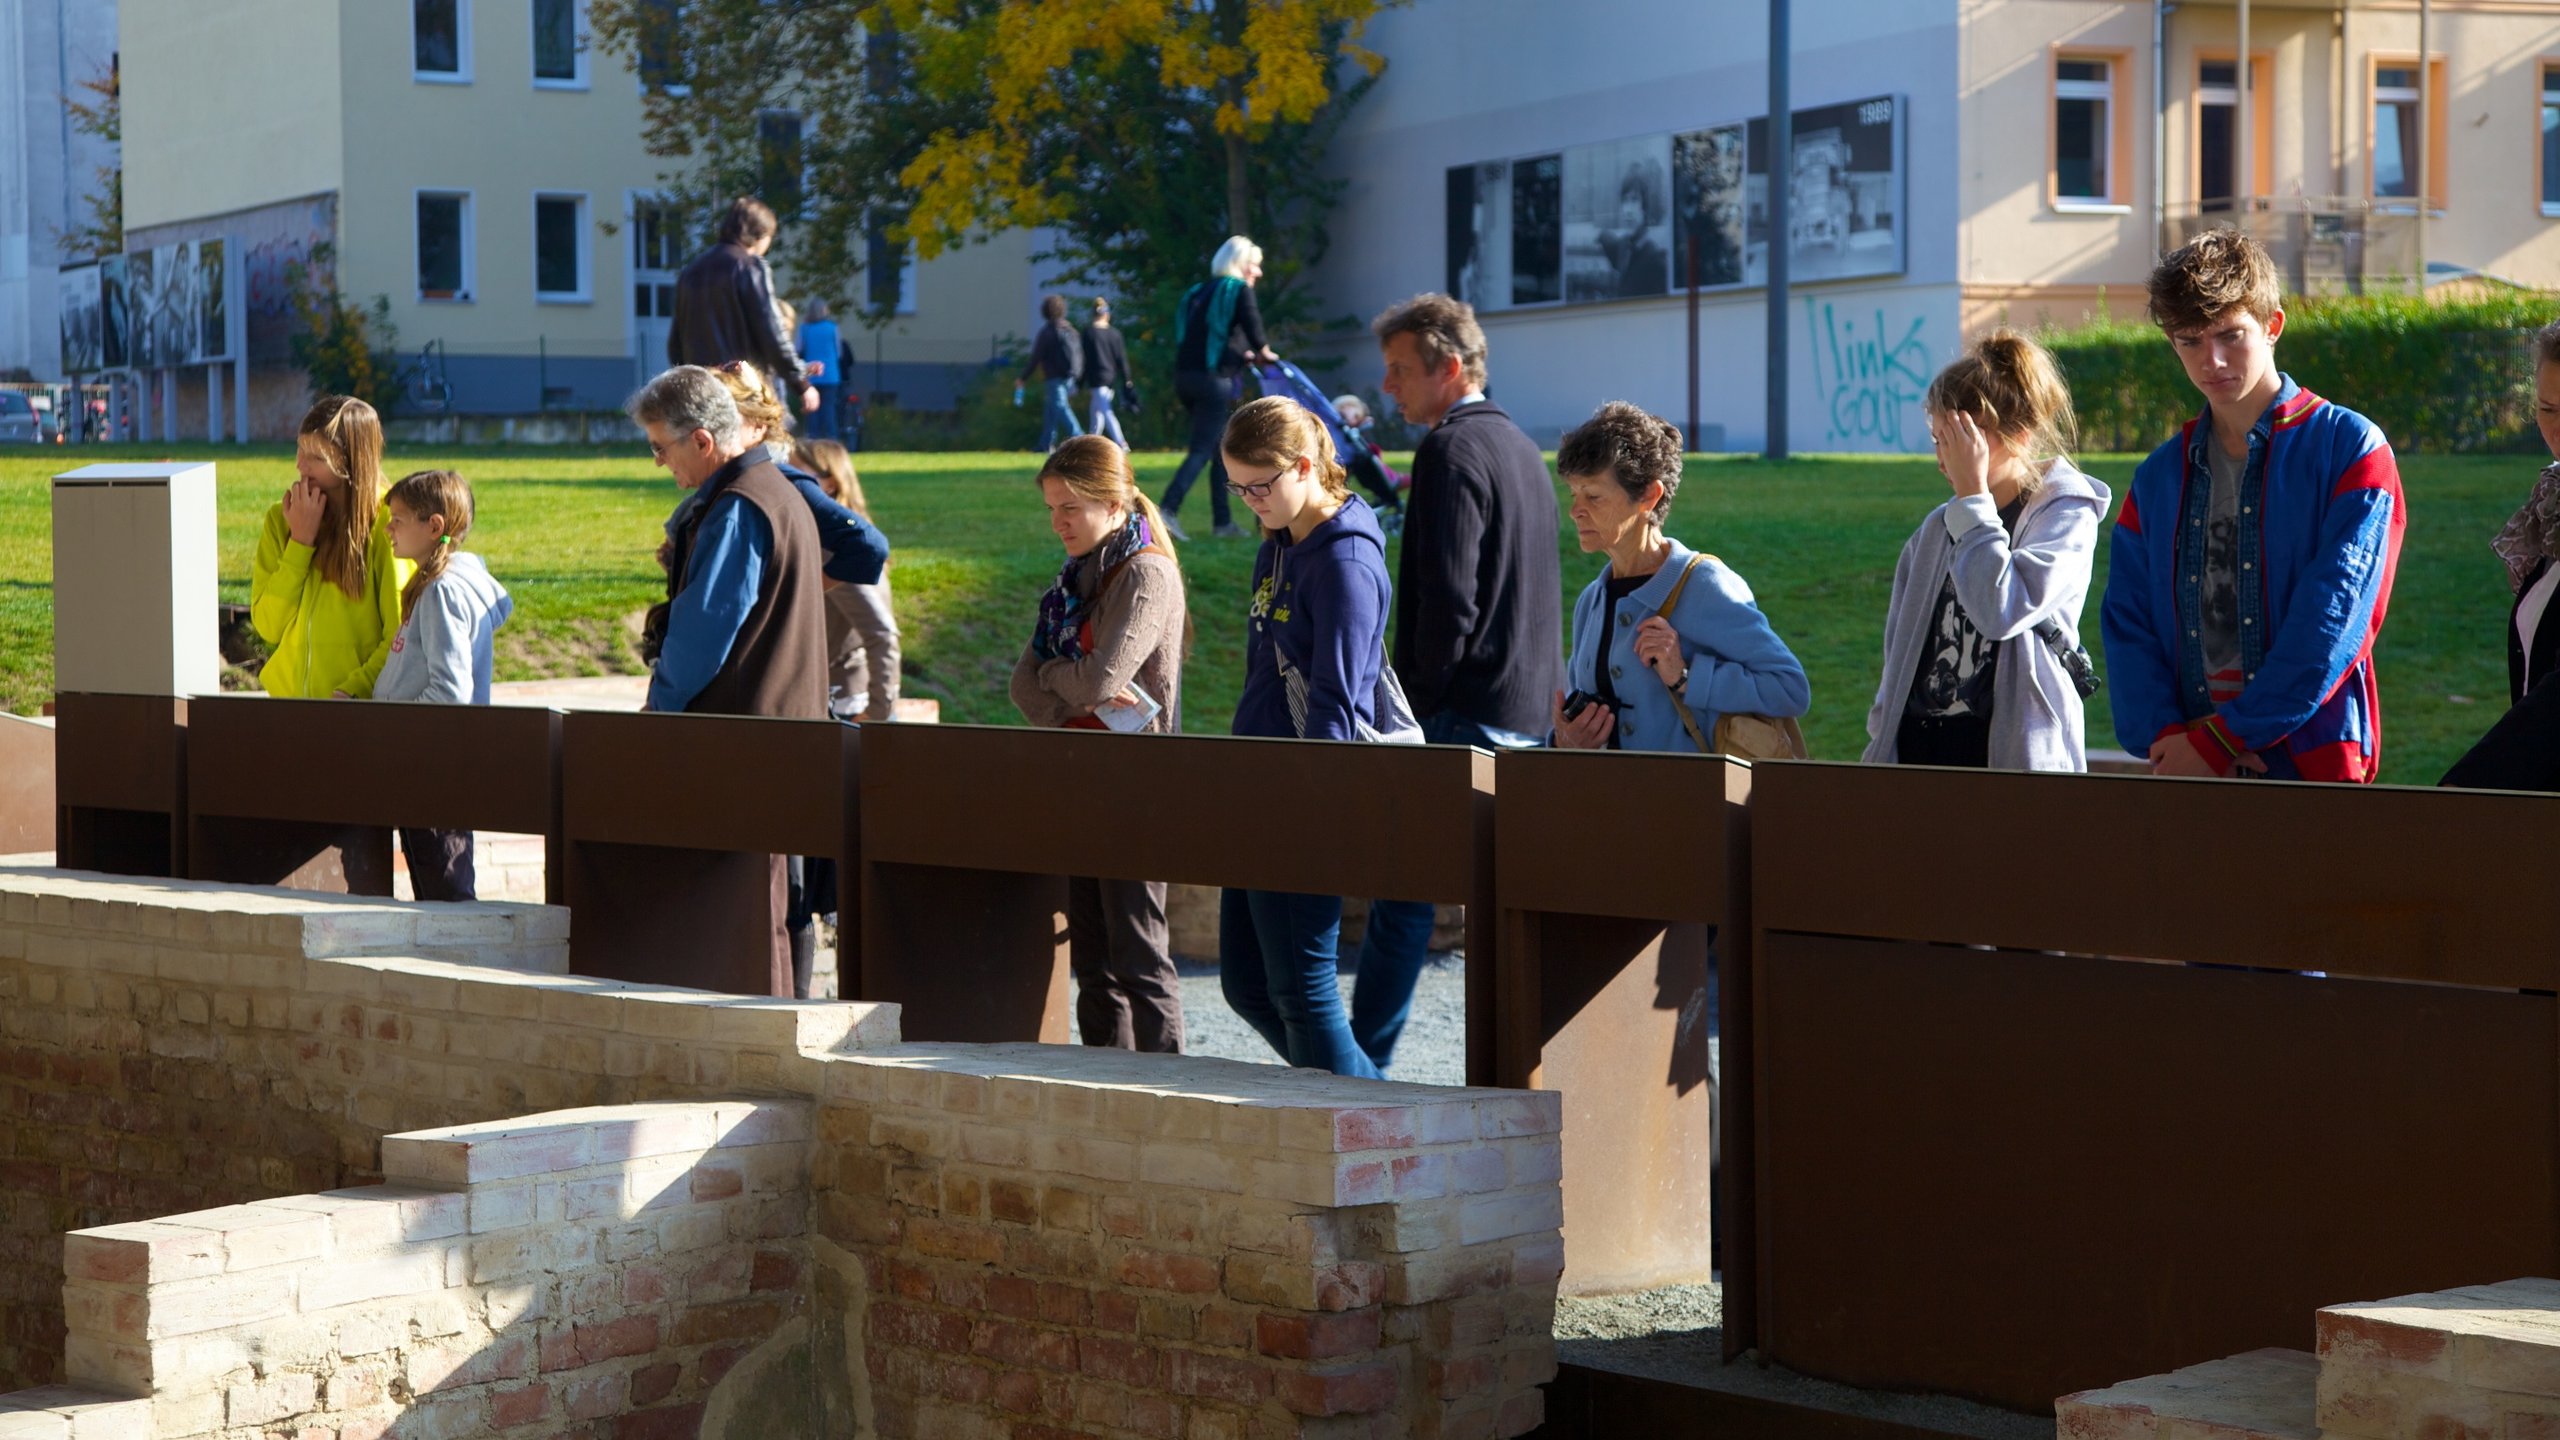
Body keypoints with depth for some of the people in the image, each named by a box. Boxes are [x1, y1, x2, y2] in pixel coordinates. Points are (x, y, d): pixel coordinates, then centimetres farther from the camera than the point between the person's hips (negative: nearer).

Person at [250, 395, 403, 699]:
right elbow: (267, 626, 5)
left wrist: (349, 693, -15)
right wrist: (300, 542, -1)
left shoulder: (385, 523, -4)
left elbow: (400, 637, -4)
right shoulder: (281, 518, 10)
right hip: (288, 695, 4)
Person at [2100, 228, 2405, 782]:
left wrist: (2223, 739, -14)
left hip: (2311, 766, -4)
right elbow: (2127, 622, 7)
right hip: (2183, 769, 4)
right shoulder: (2159, 478, 14)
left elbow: (2333, 617, -11)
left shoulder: (2350, 448, -1)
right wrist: (2166, 736, -11)